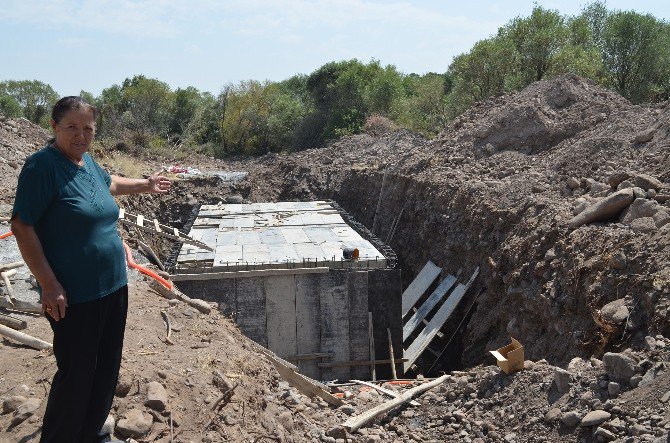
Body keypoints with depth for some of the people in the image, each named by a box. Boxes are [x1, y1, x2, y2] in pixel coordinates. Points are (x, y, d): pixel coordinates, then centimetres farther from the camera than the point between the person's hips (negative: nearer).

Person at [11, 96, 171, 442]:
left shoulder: (87, 161, 7)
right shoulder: (43, 165, -16)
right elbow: (22, 226, -19)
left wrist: (145, 185, 42)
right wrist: (50, 285, -22)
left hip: (114, 286, 8)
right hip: (74, 295, -8)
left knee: (107, 368, 18)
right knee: (76, 375, 1)